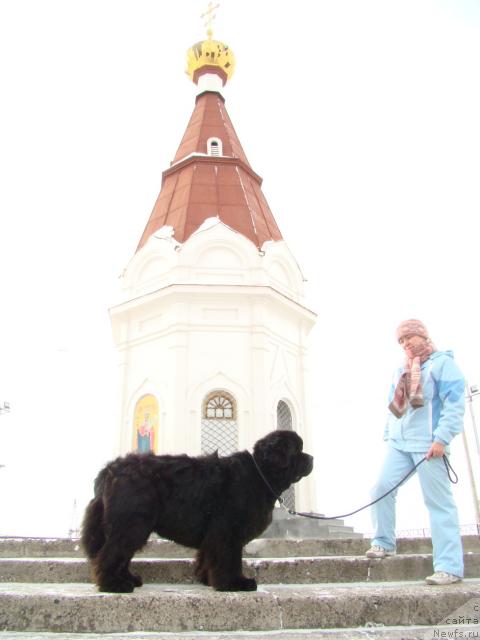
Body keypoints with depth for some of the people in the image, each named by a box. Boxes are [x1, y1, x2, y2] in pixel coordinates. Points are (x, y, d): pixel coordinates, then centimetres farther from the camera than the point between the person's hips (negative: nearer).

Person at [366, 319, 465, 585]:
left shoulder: (442, 362, -1)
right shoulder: (400, 372, 21)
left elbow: (455, 403, -11)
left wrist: (441, 438, -19)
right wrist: (388, 436, 17)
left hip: (428, 443, -6)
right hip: (398, 443, 7)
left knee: (438, 501, -4)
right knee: (382, 488, -3)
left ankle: (449, 566, 2)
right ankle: (384, 542, 15)